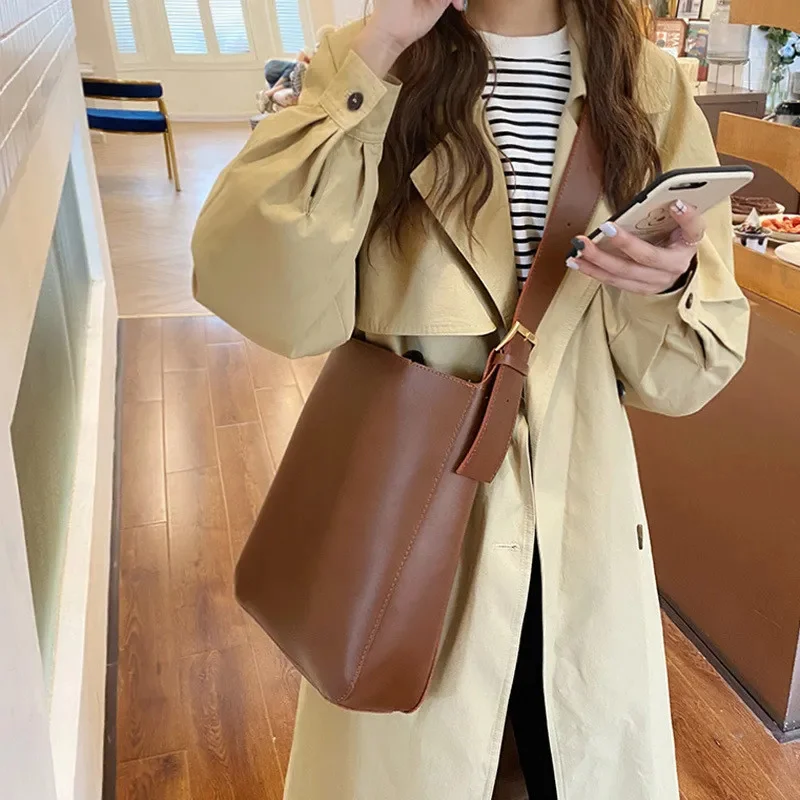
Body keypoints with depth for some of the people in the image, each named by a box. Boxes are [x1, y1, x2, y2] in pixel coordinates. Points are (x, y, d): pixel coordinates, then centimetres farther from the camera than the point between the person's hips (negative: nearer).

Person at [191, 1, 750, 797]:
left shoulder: (651, 88, 1)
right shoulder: (365, 65, -4)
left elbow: (684, 374, 1)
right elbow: (270, 299, -22)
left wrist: (669, 286, -20)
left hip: (582, 533, 3)